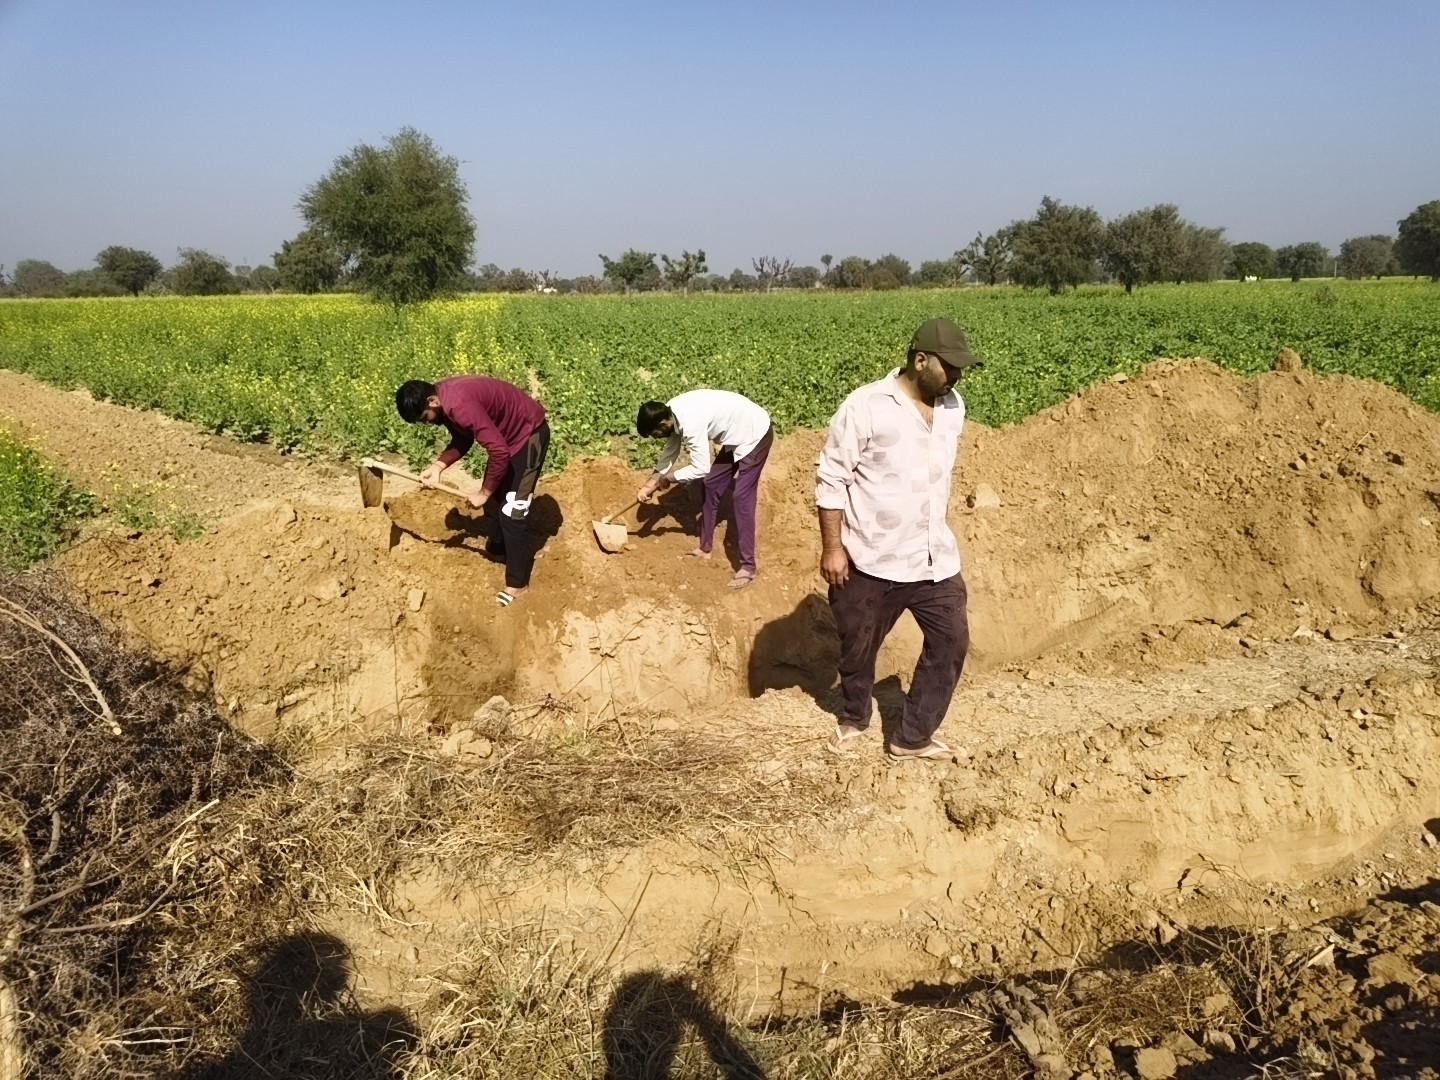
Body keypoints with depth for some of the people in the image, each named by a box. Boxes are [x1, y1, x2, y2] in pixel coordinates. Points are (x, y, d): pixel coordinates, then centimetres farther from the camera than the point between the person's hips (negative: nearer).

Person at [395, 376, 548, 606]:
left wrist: (484, 492, -20)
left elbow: (499, 452, -33)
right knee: (494, 500, 20)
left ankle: (517, 581, 4)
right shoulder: (444, 399, -4)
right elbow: (462, 440, 10)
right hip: (507, 433, 10)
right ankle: (498, 549, 43)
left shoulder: (459, 405, -33)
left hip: (529, 433, -10)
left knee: (510, 511, -7)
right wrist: (438, 467, -6)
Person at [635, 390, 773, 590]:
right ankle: (705, 547, 25)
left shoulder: (691, 423, -33)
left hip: (755, 434, -10)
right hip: (736, 435, 10)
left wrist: (667, 478, -12)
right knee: (712, 485, 13)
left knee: (742, 498, -12)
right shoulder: (672, 413, -5)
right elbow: (670, 453, 9)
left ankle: (748, 566, -7)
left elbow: (700, 468, -27)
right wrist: (650, 483, 5)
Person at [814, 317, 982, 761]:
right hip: (870, 560, -5)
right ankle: (853, 719, 40)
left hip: (934, 558, 5)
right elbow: (831, 479, -13)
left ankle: (912, 737, 18)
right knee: (859, 645, 12)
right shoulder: (865, 406, -17)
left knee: (952, 640, 3)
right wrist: (832, 548, -14)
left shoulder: (952, 407, 3)